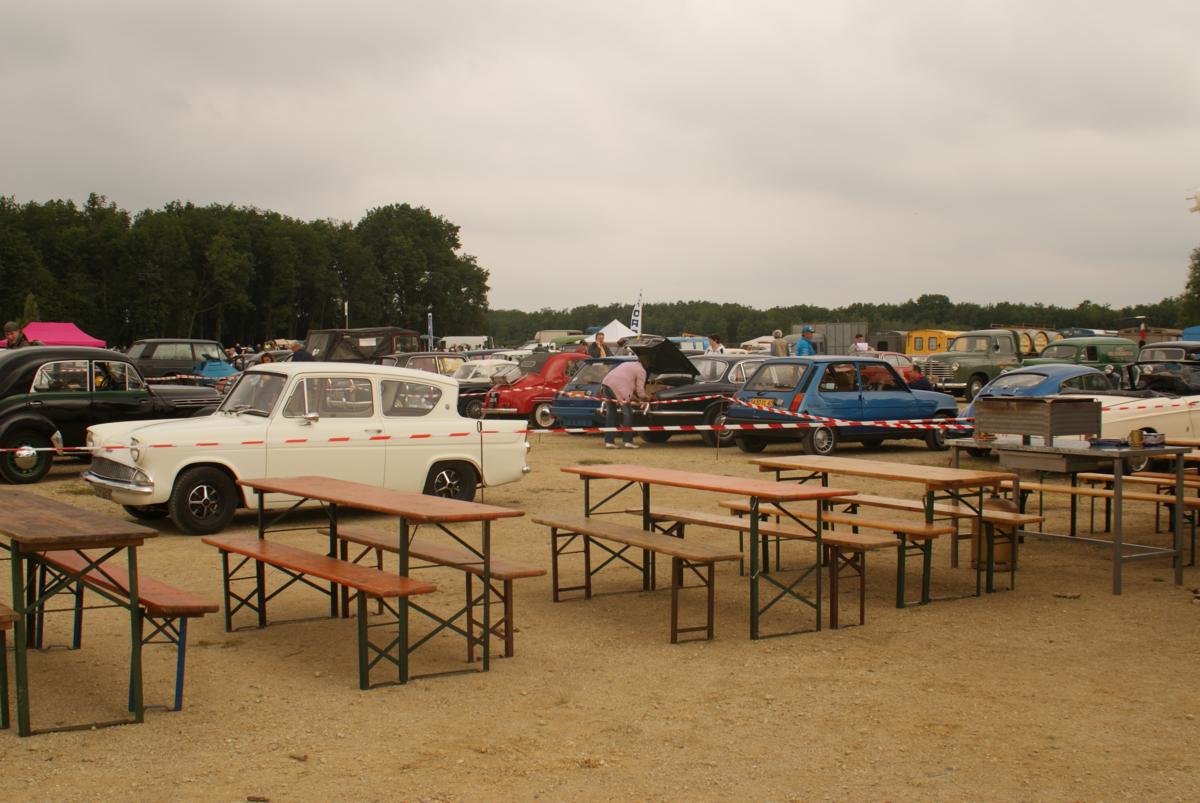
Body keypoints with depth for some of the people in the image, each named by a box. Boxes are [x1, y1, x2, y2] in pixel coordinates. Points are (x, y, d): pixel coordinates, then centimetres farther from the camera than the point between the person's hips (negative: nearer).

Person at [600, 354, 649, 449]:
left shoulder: (627, 364, 34)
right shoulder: (641, 370, 9)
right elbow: (640, 389, 5)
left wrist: (635, 398, 37)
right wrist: (643, 398, 25)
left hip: (605, 383, 8)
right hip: (618, 387, -8)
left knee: (610, 414, 15)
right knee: (628, 414, 5)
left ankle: (609, 441, 13)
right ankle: (628, 441, 4)